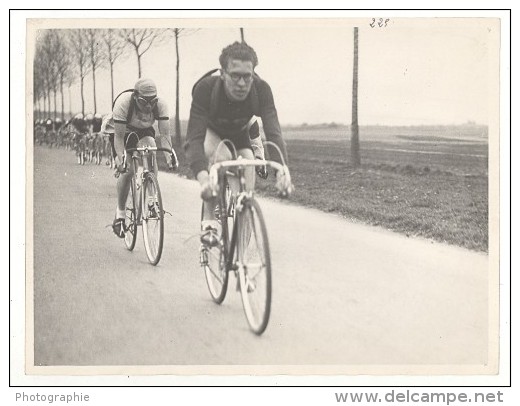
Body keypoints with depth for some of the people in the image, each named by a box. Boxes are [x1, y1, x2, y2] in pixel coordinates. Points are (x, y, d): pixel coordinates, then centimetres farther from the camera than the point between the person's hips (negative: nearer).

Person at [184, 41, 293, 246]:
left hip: (241, 133, 2)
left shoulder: (261, 90, -34)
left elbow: (273, 132, -41)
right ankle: (209, 222, -23)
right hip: (210, 131, -2)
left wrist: (282, 170, -59)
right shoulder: (205, 89, -39)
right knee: (221, 157, -36)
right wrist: (203, 178, -63)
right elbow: (194, 138, -46)